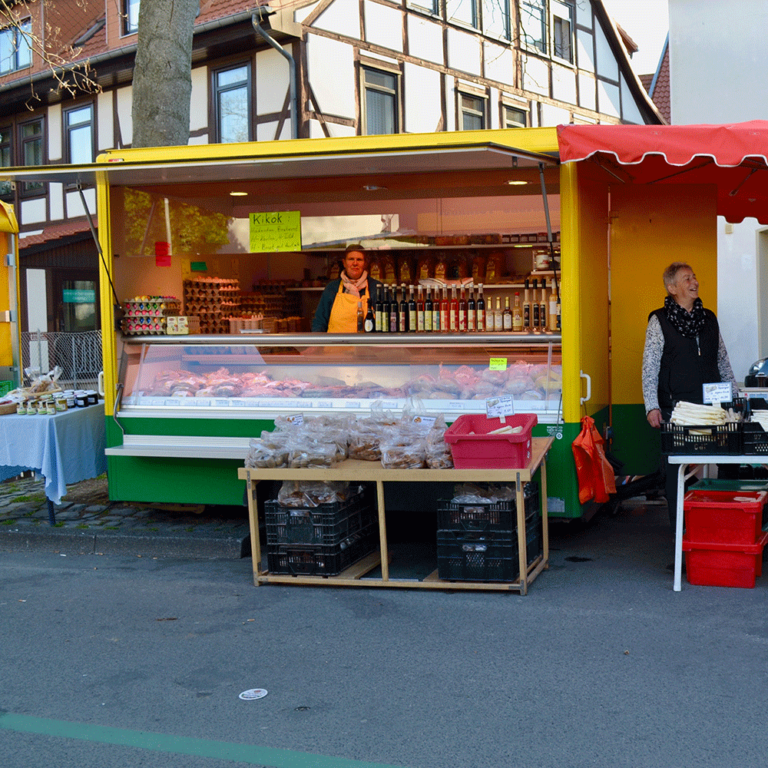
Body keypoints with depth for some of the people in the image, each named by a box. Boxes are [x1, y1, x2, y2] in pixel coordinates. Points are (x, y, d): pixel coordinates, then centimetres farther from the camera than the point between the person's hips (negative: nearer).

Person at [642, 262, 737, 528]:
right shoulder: (659, 321, 0)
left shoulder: (708, 318, 14)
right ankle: (679, 525, 8)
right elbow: (650, 367, -4)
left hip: (710, 406, 4)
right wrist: (652, 406, -12)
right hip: (675, 407, -4)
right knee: (675, 469, -1)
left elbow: (723, 362, 20)